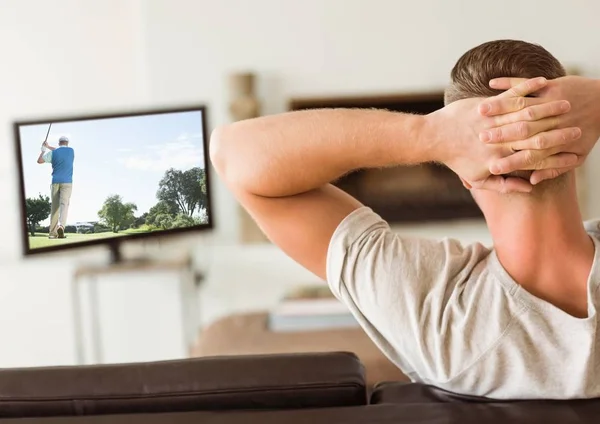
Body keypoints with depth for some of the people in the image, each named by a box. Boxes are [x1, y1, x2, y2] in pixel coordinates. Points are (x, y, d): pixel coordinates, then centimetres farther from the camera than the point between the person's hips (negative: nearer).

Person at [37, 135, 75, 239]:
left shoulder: (53, 153, 2)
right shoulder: (71, 150, 8)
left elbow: (39, 161, 10)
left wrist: (43, 150, 26)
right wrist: (48, 147, 34)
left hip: (55, 181, 1)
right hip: (67, 182, -1)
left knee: (55, 207, 6)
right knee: (64, 205, -11)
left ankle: (53, 232, 1)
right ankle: (61, 226, -36)